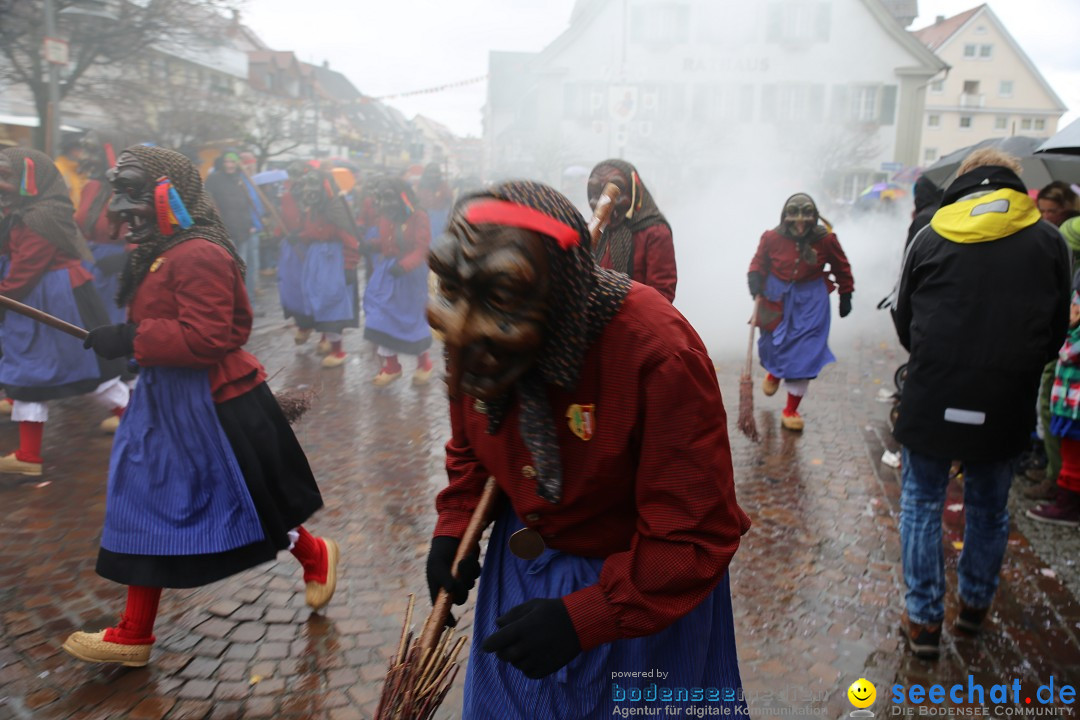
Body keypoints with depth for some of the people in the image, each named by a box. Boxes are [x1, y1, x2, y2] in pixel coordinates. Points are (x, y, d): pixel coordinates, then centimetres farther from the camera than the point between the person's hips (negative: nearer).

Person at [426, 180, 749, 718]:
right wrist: (453, 529, -7)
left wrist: (582, 618, -31)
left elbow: (698, 536, -29)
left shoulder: (660, 353, -35)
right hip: (521, 560, 5)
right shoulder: (471, 332, -15)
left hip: (645, 582, -5)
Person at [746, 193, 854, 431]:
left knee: (803, 353, -3)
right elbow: (759, 263, 2)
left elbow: (841, 268, 3)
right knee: (773, 342, 16)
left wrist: (846, 295, 9)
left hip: (810, 302, -1)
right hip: (777, 298, 1)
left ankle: (791, 410, 12)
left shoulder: (825, 239, -12)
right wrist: (755, 279, -17)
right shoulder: (772, 238, -13)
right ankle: (774, 373, 56)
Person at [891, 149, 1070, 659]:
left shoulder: (930, 238, -3)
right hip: (1006, 407, 2)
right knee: (988, 508, 19)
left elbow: (904, 323, 5)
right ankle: (975, 604, 34)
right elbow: (1055, 332, 6)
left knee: (922, 504, 11)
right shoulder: (1048, 241, -1)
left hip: (931, 400, -1)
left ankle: (924, 618, 15)